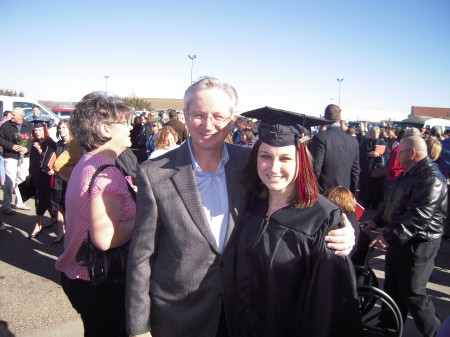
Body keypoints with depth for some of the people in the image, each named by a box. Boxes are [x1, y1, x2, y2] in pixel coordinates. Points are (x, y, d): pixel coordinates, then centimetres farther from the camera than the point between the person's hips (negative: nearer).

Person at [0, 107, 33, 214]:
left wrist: (27, 148, -13)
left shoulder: (29, 126, 3)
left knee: (22, 180, 12)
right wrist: (12, 146, -14)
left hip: (24, 157, 3)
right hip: (10, 157, -3)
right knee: (10, 182, -5)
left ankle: (19, 203, 26)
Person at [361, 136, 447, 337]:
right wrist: (377, 221, 9)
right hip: (398, 240, 10)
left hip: (418, 243, -10)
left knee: (412, 293, 1)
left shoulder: (431, 178, -22)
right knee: (392, 288, 19)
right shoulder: (409, 174, 11)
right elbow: (392, 203, 19)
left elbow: (419, 215, -30)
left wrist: (390, 236, -32)